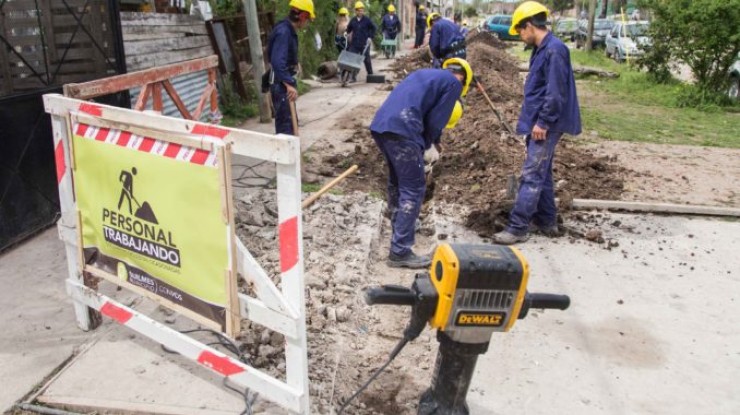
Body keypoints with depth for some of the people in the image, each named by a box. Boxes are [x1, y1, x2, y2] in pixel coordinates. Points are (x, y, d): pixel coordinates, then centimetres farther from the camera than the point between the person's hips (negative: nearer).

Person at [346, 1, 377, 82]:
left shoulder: (367, 20, -1)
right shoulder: (353, 21, 7)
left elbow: (374, 28, 4)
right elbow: (349, 28, 21)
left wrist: (370, 37, -4)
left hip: (364, 44, -2)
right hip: (354, 44, 2)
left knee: (366, 59, 7)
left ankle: (370, 75, 24)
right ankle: (353, 77, -2)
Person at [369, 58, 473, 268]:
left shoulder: (426, 73, 31)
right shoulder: (454, 83, 9)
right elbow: (436, 119, 1)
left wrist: (430, 142, 33)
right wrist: (428, 145, 17)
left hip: (379, 125, 8)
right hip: (401, 130, -8)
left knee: (397, 181, 26)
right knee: (414, 190, -2)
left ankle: (400, 226, 45)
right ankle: (400, 251, -3)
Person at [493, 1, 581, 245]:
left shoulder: (554, 50, -18)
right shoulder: (541, 50, 13)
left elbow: (556, 94, -22)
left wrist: (543, 122, -20)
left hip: (546, 126, -10)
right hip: (539, 122, 10)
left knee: (532, 175, -8)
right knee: (541, 173, 16)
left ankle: (518, 228, -5)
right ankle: (546, 221, 26)